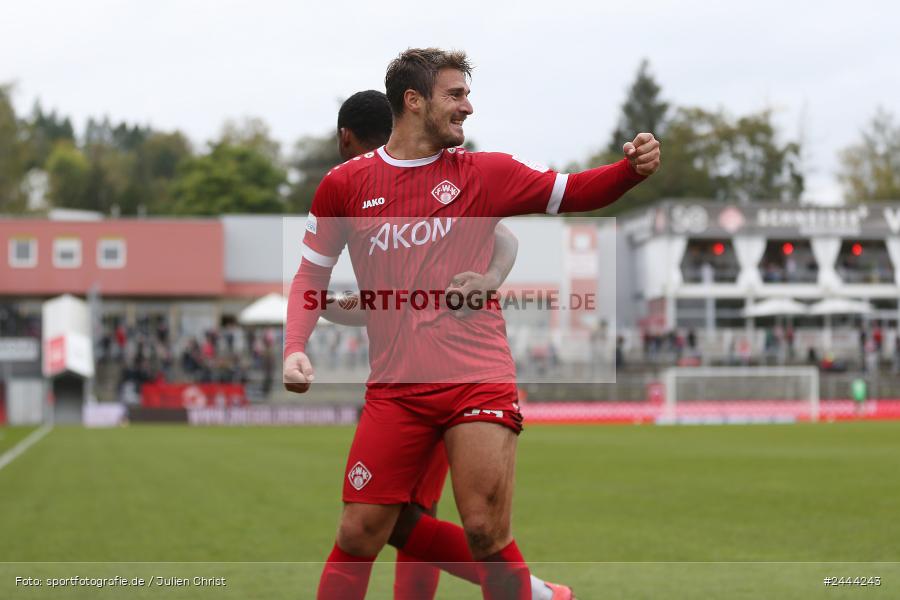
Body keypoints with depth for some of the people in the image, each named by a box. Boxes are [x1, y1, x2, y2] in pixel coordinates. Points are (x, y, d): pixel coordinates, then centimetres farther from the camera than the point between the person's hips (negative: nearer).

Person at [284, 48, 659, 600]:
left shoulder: (484, 172, 8)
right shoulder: (345, 184, 8)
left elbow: (573, 193, 13)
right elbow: (311, 275, 16)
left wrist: (633, 168, -6)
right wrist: (295, 347, 1)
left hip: (479, 380, 0)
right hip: (395, 385, 0)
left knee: (488, 534, -8)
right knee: (361, 533, -1)